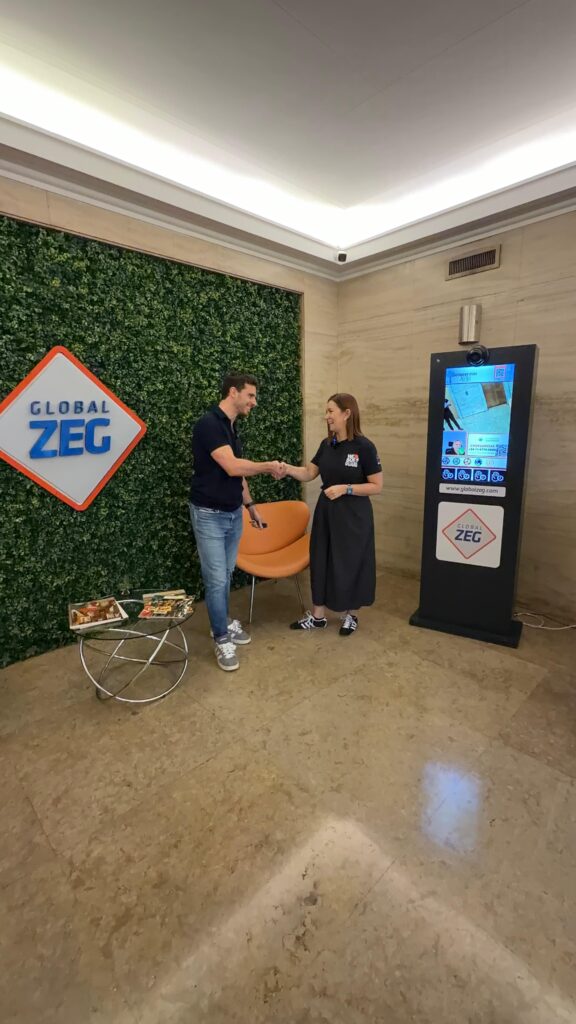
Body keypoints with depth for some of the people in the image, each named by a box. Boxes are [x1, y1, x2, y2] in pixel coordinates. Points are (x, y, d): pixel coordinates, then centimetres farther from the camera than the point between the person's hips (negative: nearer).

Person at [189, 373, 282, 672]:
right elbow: (232, 467, -27)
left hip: (234, 513, 8)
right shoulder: (208, 424, -18)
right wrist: (269, 466, -13)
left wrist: (251, 505, 18)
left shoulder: (232, 427, 11)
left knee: (227, 574, 17)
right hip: (209, 515, -8)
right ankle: (222, 639, 14)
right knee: (216, 579, 0)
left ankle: (224, 622, 34)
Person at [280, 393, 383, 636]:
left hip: (353, 516, -6)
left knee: (350, 564, 7)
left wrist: (346, 488, -21)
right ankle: (317, 616, 26)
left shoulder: (364, 446, -14)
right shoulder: (326, 445, 4)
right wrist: (288, 469, -9)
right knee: (320, 561, 11)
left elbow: (377, 486, -12)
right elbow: (309, 473, 8)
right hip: (325, 512, 6)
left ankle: (351, 615, 29)